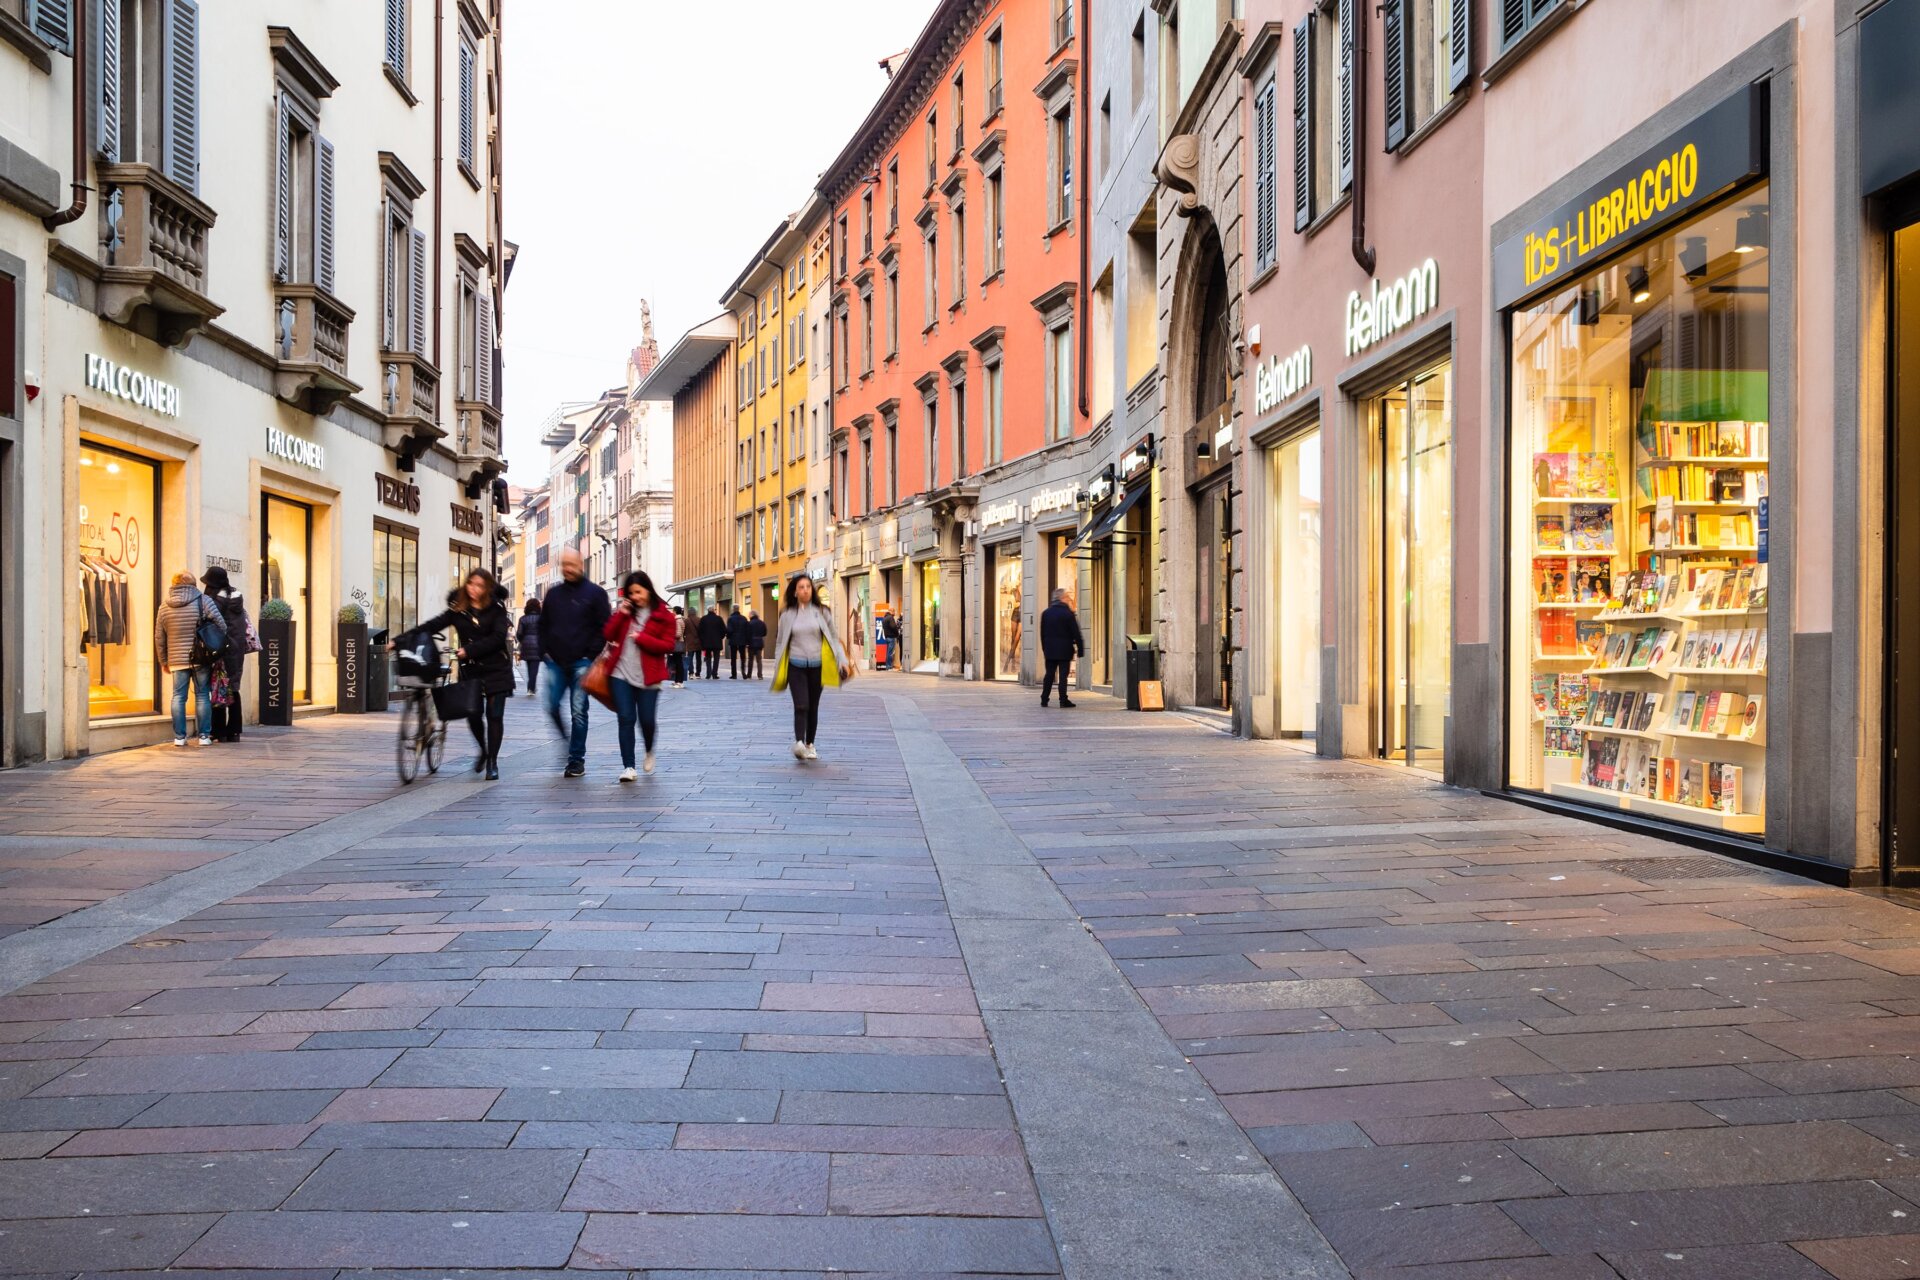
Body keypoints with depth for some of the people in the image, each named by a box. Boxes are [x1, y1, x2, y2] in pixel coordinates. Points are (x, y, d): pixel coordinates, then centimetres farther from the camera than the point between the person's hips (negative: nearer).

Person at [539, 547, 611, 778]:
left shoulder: (594, 593, 0)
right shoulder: (553, 593, 13)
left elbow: (604, 627, -2)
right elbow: (543, 625, 18)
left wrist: (592, 655, -10)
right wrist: (544, 652, 6)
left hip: (581, 663, -4)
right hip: (555, 662, 4)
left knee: (578, 711, -3)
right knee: (552, 707, 0)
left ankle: (576, 759, 3)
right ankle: (568, 741, 24)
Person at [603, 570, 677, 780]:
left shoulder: (664, 615, -2)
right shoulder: (625, 611, 11)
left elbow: (668, 646, -8)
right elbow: (609, 635, 4)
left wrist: (641, 638, -16)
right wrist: (620, 614, -7)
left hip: (647, 678, -3)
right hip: (622, 675, 3)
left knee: (647, 720, 4)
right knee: (626, 719, -2)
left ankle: (649, 752, 36)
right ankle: (628, 767, 2)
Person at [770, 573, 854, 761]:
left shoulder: (821, 612, 4)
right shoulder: (787, 615, 3)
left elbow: (833, 638, 7)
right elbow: (780, 643, 10)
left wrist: (843, 661, -4)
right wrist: (777, 671, 8)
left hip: (817, 666, 1)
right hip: (796, 666, -1)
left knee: (813, 708, 8)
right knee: (801, 706, -16)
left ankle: (809, 745, 21)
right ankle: (799, 743, -26)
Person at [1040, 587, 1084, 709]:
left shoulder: (1046, 613, 6)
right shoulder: (1068, 613, -10)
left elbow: (1042, 633, 11)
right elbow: (1076, 633, -10)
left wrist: (1045, 648, 18)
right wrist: (1080, 649, -4)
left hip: (1050, 650, 5)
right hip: (1064, 650, -5)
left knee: (1049, 675, 11)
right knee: (1063, 675, -2)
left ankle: (1044, 699, 11)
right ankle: (1063, 700, -3)